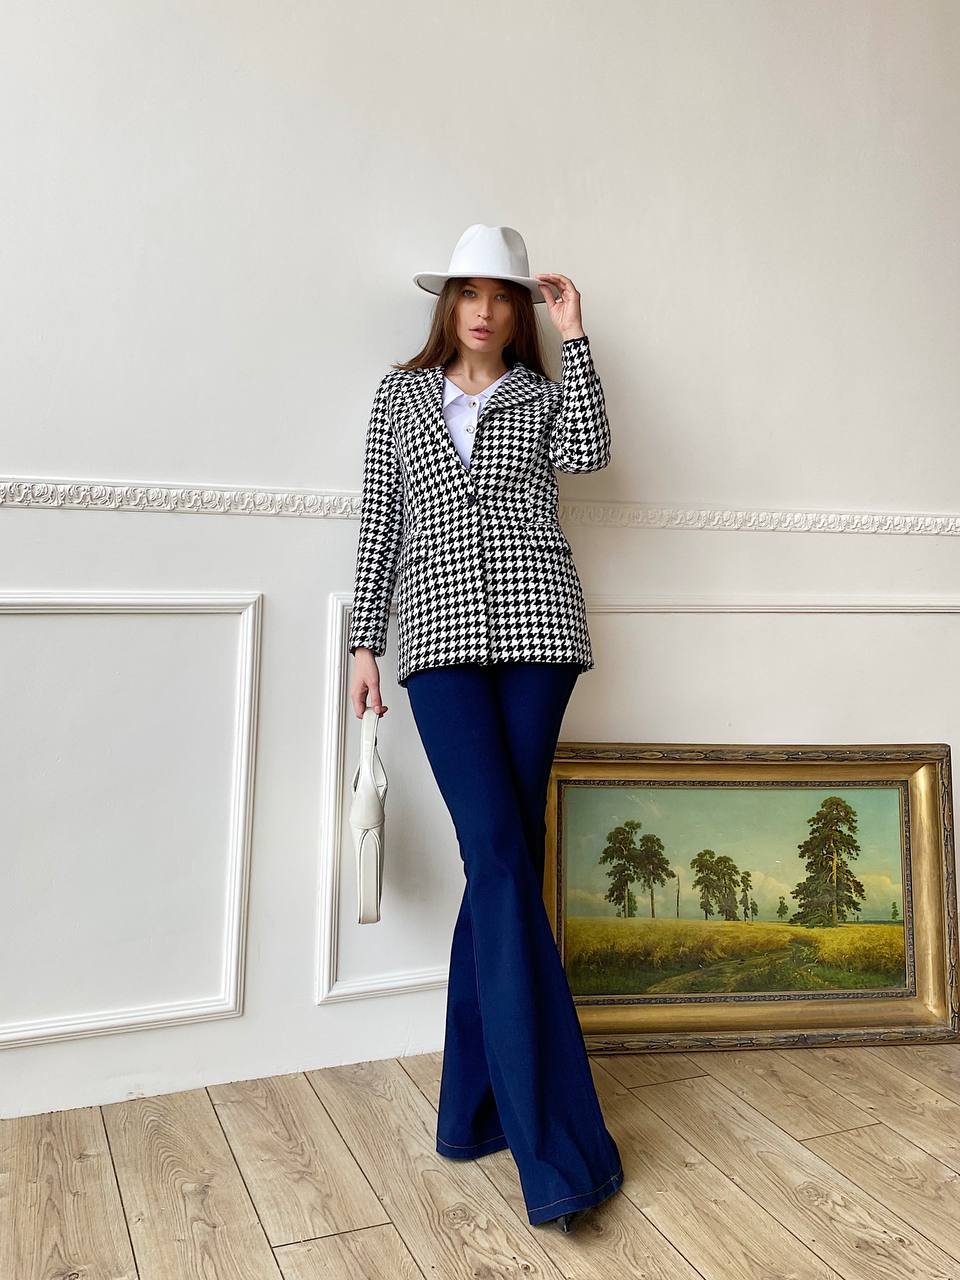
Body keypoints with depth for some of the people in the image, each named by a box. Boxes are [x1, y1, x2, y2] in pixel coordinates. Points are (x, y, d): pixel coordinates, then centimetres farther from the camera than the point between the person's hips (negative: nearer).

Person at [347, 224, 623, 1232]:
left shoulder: (542, 393, 18)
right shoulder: (401, 394, 17)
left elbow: (589, 453, -4)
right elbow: (379, 521, 12)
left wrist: (574, 339, 2)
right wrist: (365, 639, 6)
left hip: (535, 627, 1)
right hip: (440, 630, -1)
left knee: (500, 855, -1)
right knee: (500, 852, -12)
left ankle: (473, 1104, 14)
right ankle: (556, 1146, -7)